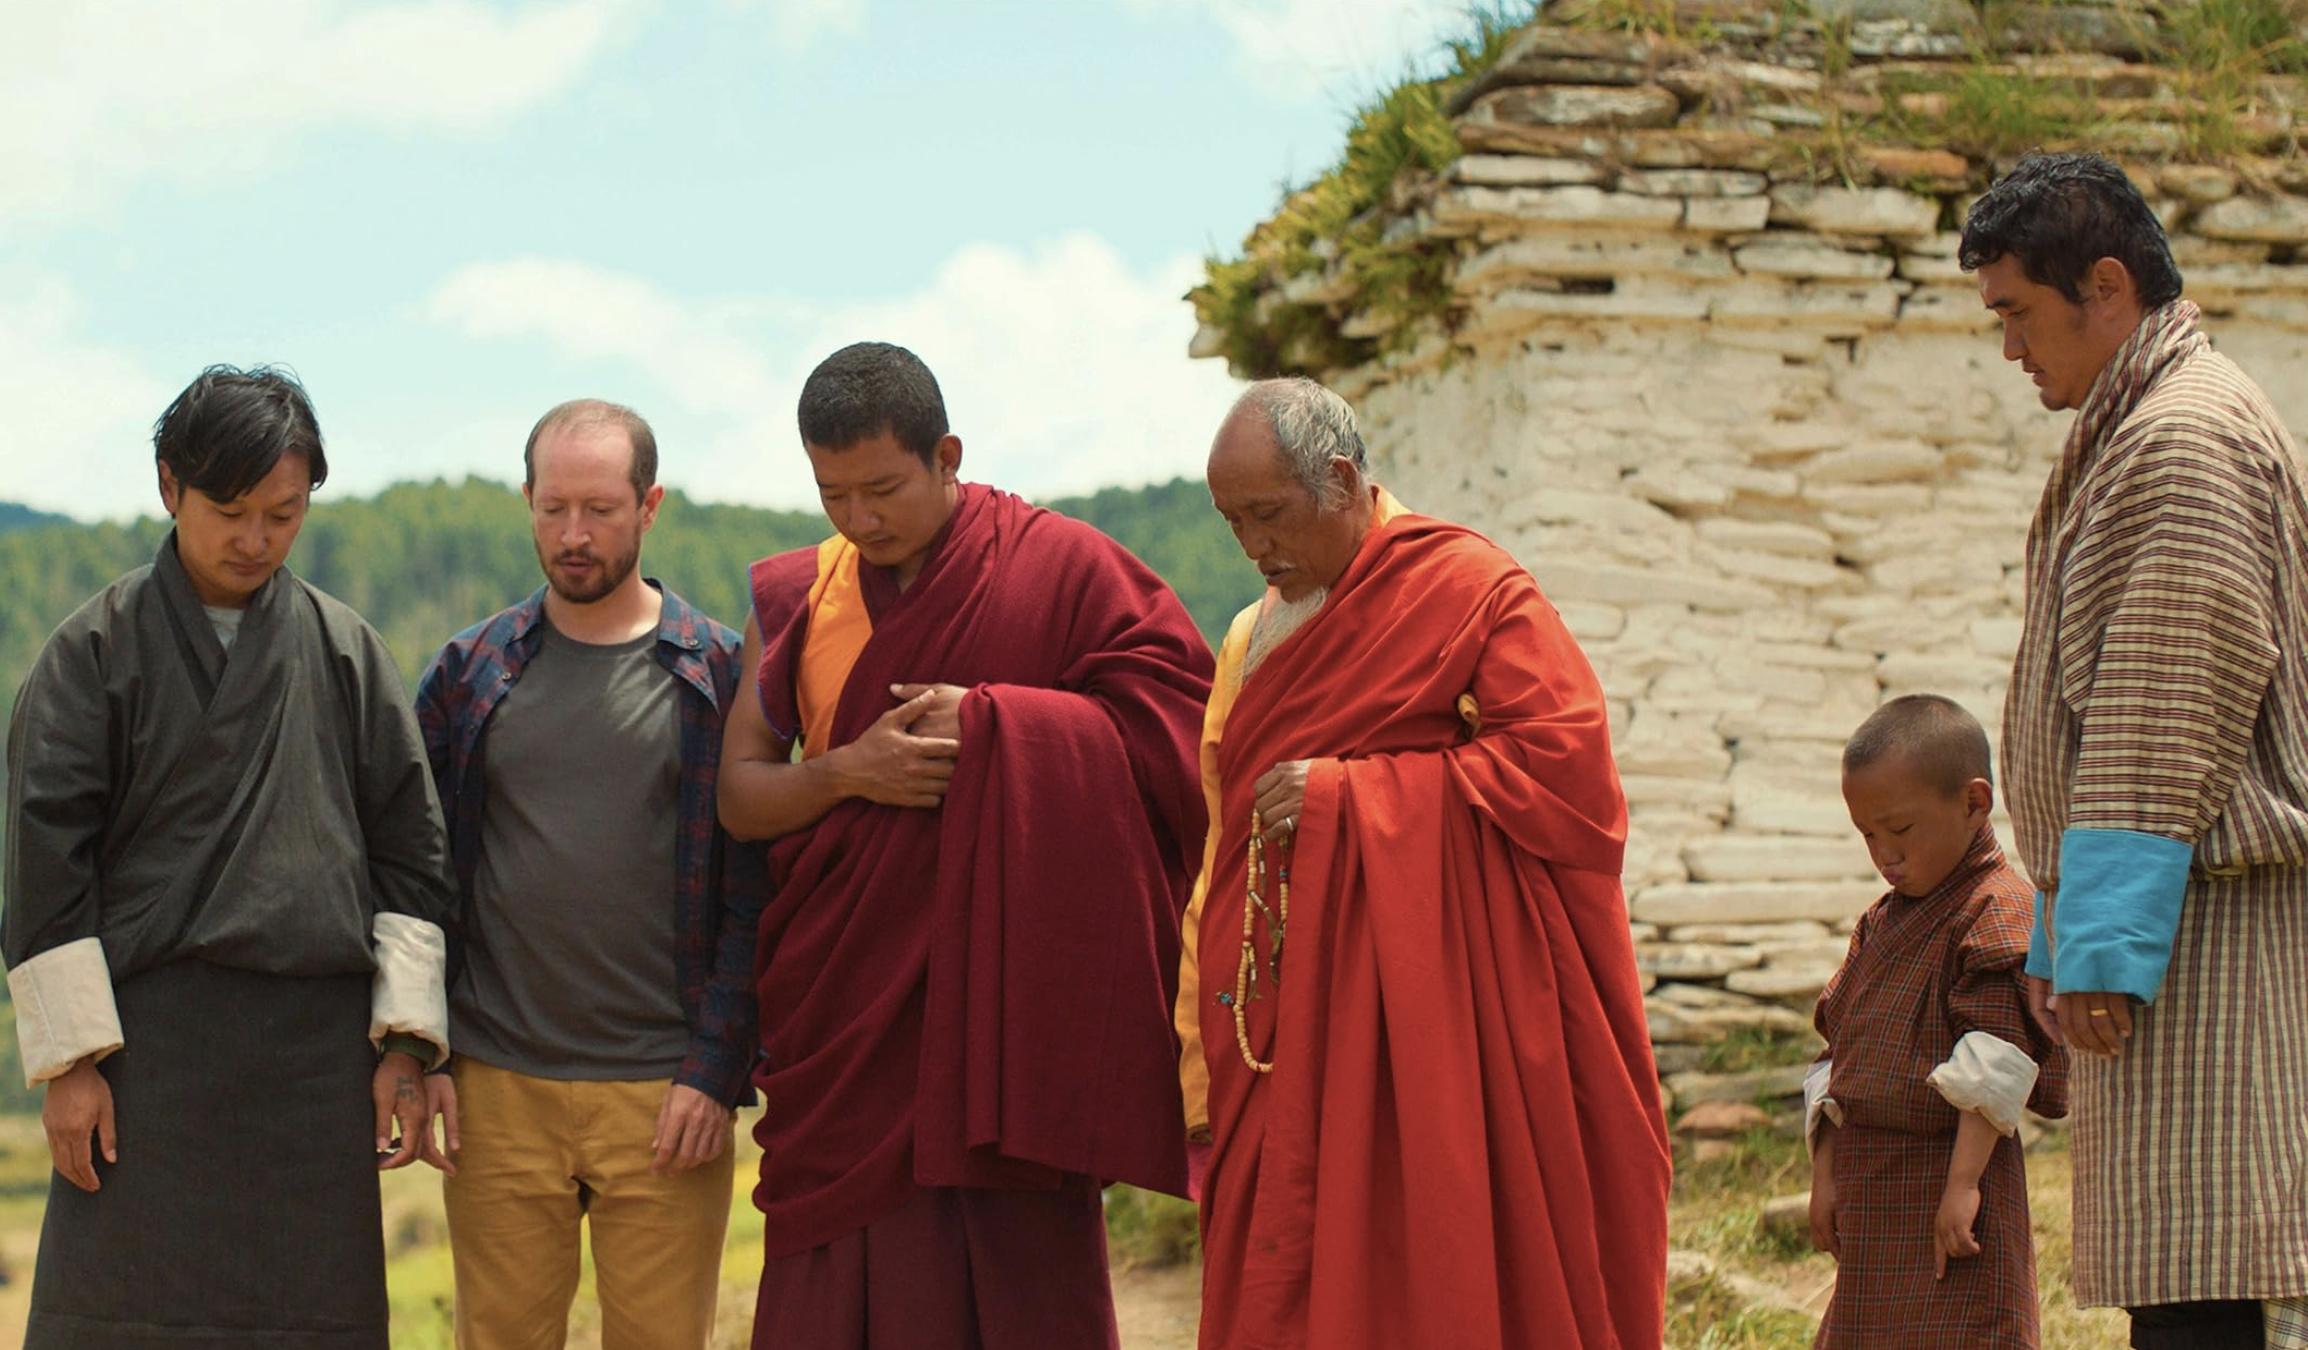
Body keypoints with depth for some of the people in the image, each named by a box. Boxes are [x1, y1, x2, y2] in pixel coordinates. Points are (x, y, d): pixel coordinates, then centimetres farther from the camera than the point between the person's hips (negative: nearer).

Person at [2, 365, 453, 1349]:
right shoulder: (96, 649, 4)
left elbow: (410, 851, 11)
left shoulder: (347, 654, 11)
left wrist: (406, 1043, 4)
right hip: (148, 1038, -2)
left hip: (320, 1048, 2)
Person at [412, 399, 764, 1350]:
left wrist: (717, 1073, -8)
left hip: (665, 1096, -2)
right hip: (497, 1093, 2)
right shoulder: (468, 674, 9)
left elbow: (752, 894, 1)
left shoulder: (717, 675, 3)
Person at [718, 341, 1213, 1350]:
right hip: (844, 1006, 3)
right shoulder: (794, 598, 10)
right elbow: (740, 793, 8)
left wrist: (992, 722, -14)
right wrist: (847, 771, -13)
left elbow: (1175, 711, -6)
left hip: (1006, 997, -3)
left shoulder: (1061, 567, -1)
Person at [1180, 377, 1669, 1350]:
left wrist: (1347, 794, -15)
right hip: (1283, 1032, 7)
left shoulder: (1471, 592, -5)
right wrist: (1204, 1059, 15)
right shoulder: (1255, 639, 17)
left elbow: (1564, 764, -15)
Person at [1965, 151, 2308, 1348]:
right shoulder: (2134, 431, 21)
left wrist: (2106, 945, -20)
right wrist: (2057, 934, 22)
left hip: (2204, 911, -10)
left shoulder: (2186, 438, -12)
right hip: (2160, 913, 10)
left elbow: (2166, 718, -19)